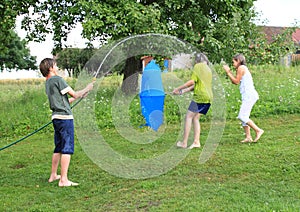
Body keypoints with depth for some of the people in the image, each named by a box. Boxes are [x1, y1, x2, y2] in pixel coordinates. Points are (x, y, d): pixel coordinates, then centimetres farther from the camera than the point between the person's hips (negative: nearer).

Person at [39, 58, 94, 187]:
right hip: (65, 117, -9)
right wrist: (87, 89, 8)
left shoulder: (48, 82, 17)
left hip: (56, 117, 9)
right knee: (67, 148, -7)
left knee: (58, 148, 18)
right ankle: (64, 180, -7)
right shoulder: (57, 79, -10)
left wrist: (80, 95, 25)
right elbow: (74, 95, -8)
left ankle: (53, 175, 25)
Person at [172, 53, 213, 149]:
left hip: (200, 96, -8)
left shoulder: (197, 66, -1)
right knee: (196, 118, 13)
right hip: (208, 98, 8)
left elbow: (192, 82, -11)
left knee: (188, 117, -4)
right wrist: (183, 91, 24)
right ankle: (196, 141, 4)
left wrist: (178, 88, -2)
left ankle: (184, 143, -7)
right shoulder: (208, 69, 24)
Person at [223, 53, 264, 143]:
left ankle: (258, 130, -9)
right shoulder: (243, 68, 22)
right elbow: (234, 82, 22)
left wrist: (228, 72, -3)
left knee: (242, 116, -12)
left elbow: (236, 81, -8)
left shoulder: (241, 68, -6)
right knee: (243, 116, 9)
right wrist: (229, 71, 18)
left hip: (249, 95, -10)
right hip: (248, 96, 10)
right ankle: (248, 137, 7)